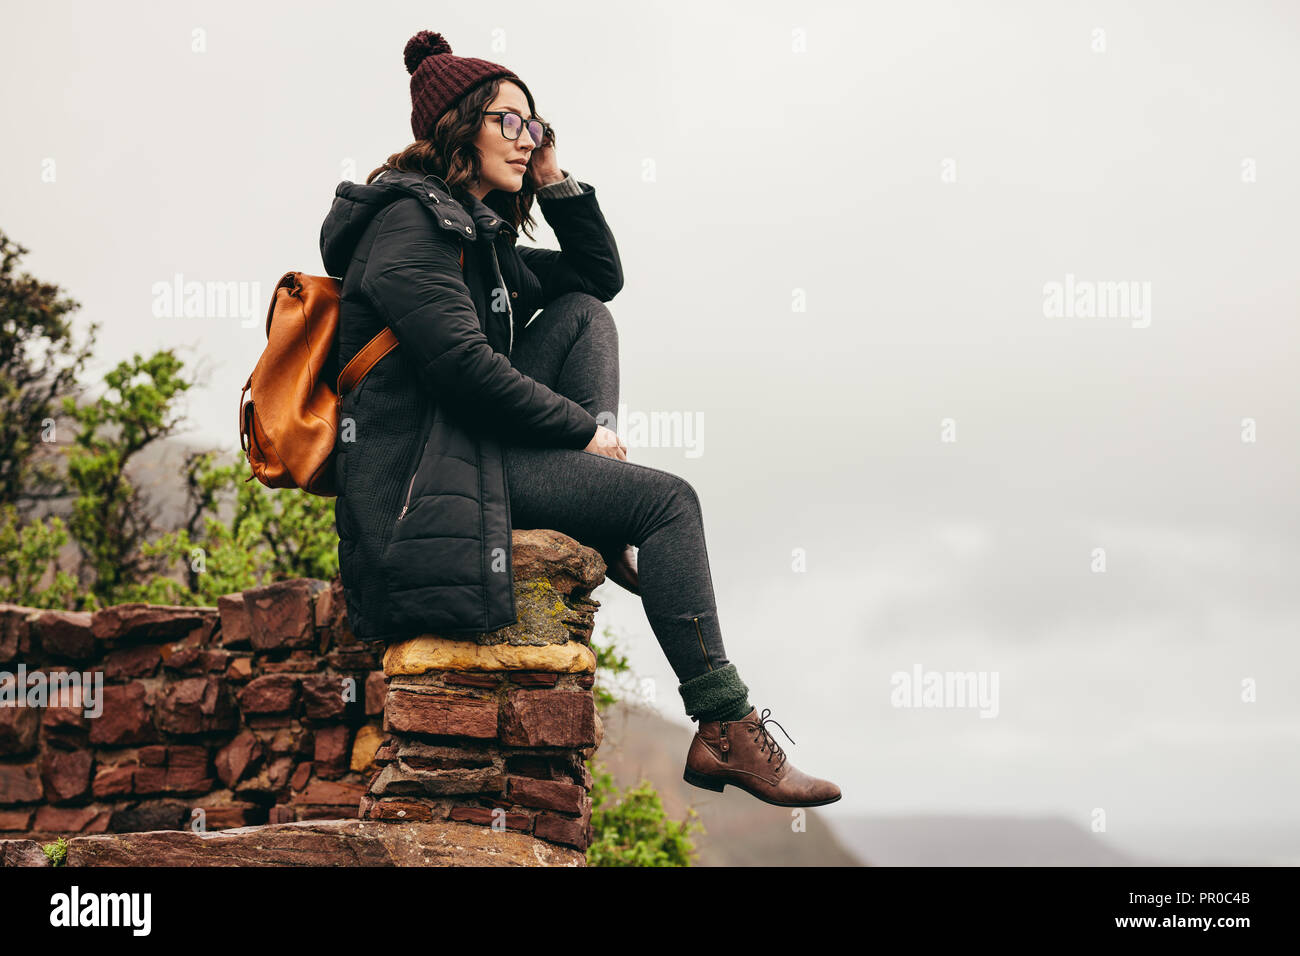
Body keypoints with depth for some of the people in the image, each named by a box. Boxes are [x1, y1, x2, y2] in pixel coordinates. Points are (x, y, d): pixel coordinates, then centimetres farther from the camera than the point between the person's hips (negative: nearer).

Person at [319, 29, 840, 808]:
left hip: (475, 441, 10)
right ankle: (724, 730, -14)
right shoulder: (410, 218, -11)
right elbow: (462, 362, -21)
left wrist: (557, 182, 13)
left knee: (584, 312, 7)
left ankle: (613, 524, -6)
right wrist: (585, 430, -13)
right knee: (667, 499, -13)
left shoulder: (481, 231, 20)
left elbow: (602, 273, 27)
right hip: (422, 467, -10)